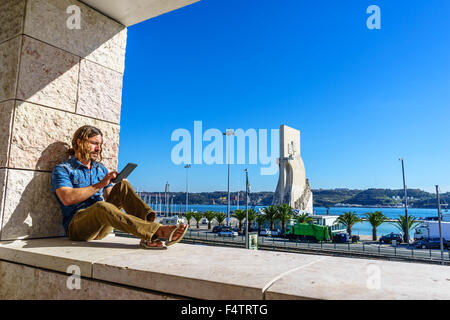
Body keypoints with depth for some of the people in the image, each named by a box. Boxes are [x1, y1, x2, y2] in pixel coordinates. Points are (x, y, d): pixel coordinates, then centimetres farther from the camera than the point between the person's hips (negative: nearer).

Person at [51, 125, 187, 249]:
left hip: (102, 228, 5)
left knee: (123, 186, -18)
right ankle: (159, 231, -47)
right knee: (101, 207, -38)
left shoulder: (101, 168, 20)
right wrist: (100, 184, -19)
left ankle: (148, 236, -37)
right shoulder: (62, 169, 2)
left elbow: (109, 196, 12)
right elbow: (67, 198, -16)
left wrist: (121, 187, -10)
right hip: (76, 226, -5)